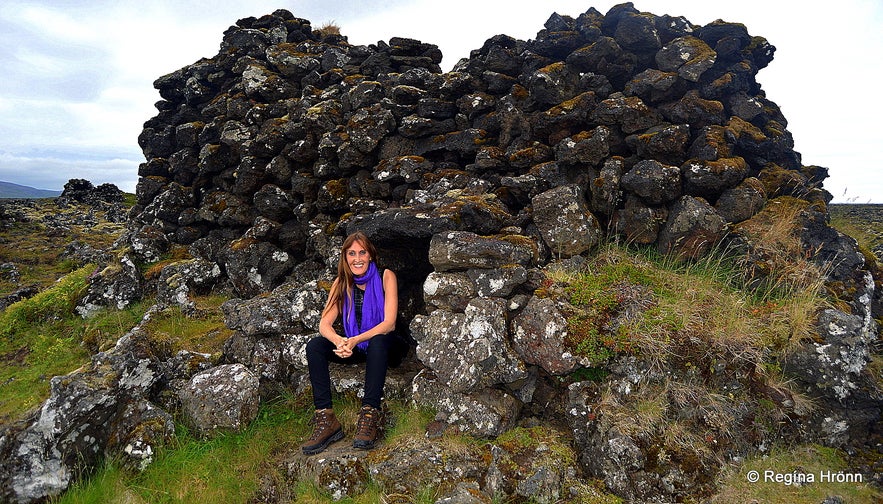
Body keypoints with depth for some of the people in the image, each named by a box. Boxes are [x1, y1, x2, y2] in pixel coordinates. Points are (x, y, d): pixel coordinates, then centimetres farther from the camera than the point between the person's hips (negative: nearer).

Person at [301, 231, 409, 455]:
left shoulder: (385, 277, -9)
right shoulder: (342, 283, 2)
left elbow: (389, 323, -18)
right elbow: (324, 324, -8)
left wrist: (356, 340, -33)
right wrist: (340, 341, -31)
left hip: (386, 346, -4)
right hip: (355, 347, 4)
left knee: (378, 341, -37)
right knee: (314, 346, -19)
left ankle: (370, 415, -39)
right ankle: (325, 418, -27)